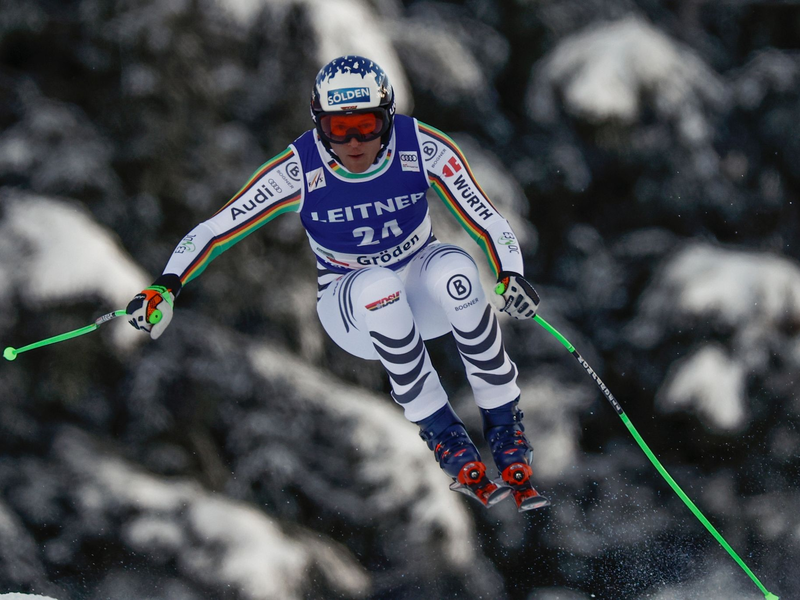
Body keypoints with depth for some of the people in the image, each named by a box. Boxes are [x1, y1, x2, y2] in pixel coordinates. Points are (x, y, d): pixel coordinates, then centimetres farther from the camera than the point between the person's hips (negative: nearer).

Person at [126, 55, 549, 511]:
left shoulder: (423, 148, -19)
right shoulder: (301, 170, -20)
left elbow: (488, 221, -16)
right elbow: (216, 229, -17)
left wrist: (511, 275, -36)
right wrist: (167, 285, -33)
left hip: (421, 294, 1)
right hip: (351, 308, -1)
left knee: (454, 268, -34)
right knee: (378, 285, -37)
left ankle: (504, 423, -20)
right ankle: (440, 431, -23)